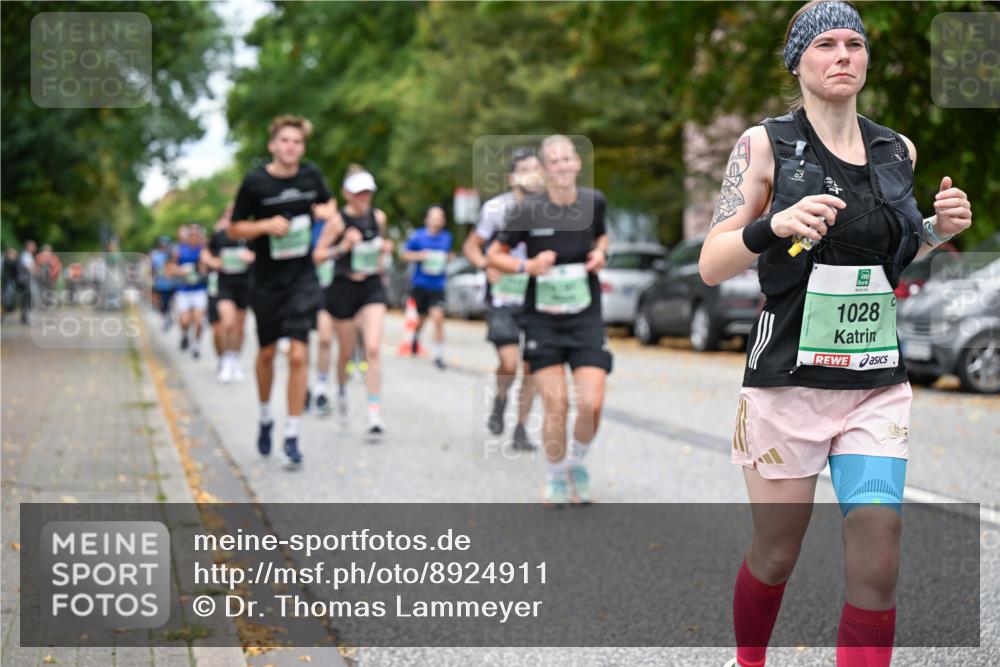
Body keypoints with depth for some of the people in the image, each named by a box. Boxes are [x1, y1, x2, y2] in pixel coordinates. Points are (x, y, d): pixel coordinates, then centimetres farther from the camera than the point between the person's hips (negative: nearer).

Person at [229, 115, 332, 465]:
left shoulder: (311, 176, -2)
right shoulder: (255, 182, -10)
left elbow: (327, 206, 20)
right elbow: (235, 229, -3)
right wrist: (267, 225, -20)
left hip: (302, 278, 1)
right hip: (266, 280, -1)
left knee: (298, 355, -8)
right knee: (267, 353, 14)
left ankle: (292, 435, -2)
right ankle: (265, 417, 37)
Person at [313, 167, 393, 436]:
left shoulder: (378, 217, 4)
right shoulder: (337, 220, -10)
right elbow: (318, 255, -9)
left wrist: (384, 250, 1)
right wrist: (343, 247, -23)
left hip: (372, 287, 2)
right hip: (344, 289, -2)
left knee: (373, 348, -14)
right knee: (346, 351, 11)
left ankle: (374, 413, -15)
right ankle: (342, 390, 43)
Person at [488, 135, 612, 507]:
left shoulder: (594, 202, 0)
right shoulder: (528, 210, -9)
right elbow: (495, 255, 2)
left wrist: (600, 253, 1)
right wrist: (527, 266, -15)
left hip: (586, 319, 2)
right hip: (543, 320, -2)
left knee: (591, 404, -10)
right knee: (556, 407, -7)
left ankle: (577, 463, 20)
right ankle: (556, 479, 17)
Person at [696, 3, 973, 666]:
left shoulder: (899, 150, 8)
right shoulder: (765, 144, -4)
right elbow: (712, 265, -6)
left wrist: (939, 228, 3)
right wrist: (774, 225, -24)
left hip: (879, 384, 3)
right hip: (788, 380, -3)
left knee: (878, 568, -6)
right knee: (776, 557, 9)